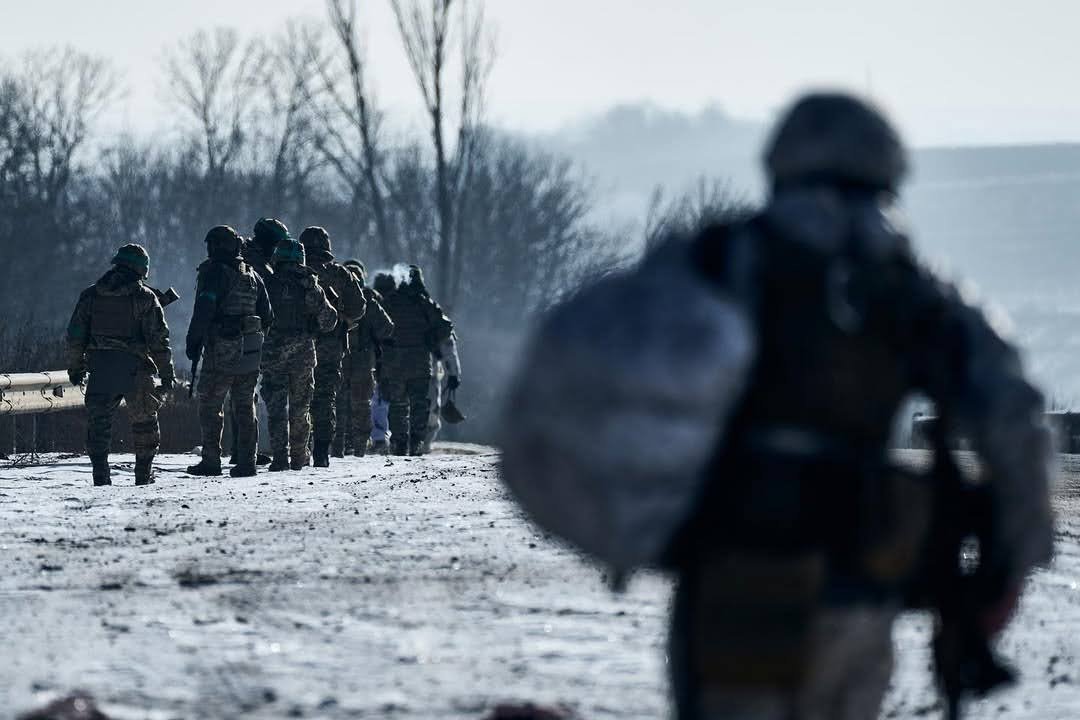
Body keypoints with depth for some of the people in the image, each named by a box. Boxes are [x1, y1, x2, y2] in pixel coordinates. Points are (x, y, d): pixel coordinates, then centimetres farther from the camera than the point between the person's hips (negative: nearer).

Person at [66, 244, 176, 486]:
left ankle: (100, 474, -2)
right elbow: (159, 339, -5)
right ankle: (144, 473, 16)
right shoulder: (145, 297, -2)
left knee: (98, 421, 8)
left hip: (100, 368, 2)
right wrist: (167, 373, 1)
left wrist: (74, 367, 19)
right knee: (144, 421, 13)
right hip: (135, 370, -2)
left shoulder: (90, 295, 7)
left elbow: (75, 335, 9)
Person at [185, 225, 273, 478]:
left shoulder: (214, 273, -9)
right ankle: (246, 461, 9)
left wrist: (193, 341, -10)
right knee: (245, 408, 11)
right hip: (250, 355, 6)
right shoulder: (252, 276, 13)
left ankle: (211, 460, -2)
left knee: (209, 406, 1)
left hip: (220, 353, -6)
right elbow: (267, 316, 15)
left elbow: (204, 311, -17)